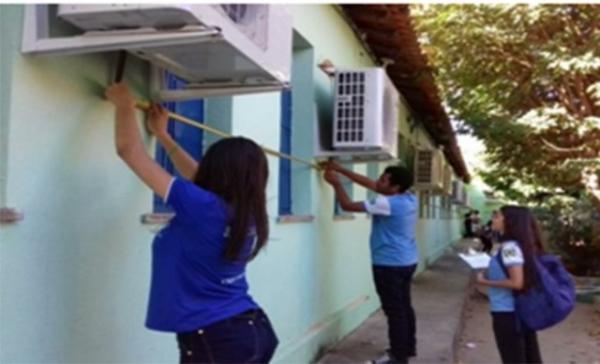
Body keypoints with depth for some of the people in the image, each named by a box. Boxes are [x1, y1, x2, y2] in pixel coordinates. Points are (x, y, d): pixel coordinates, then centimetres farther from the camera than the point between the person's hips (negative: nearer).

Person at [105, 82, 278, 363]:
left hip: (216, 340, -8)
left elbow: (129, 149, -11)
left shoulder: (202, 208, -18)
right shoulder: (245, 215, 3)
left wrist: (124, 103, 6)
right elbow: (199, 177, 22)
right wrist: (163, 135, 31)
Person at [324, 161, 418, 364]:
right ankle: (408, 347, 31)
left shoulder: (389, 204, -23)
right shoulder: (409, 198, 4)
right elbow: (369, 184, 9)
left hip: (390, 265, -9)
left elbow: (348, 205, -18)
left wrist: (336, 183, -4)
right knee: (403, 307, 19)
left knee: (394, 311, -1)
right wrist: (340, 170, 9)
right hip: (406, 262, 10)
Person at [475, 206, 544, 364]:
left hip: (507, 314, -9)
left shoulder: (510, 247, -18)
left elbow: (517, 283, -24)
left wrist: (486, 281, -13)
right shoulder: (522, 244, 9)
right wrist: (492, 275, 12)